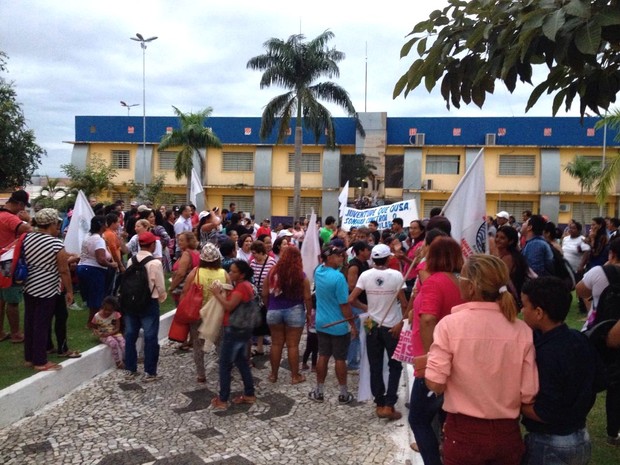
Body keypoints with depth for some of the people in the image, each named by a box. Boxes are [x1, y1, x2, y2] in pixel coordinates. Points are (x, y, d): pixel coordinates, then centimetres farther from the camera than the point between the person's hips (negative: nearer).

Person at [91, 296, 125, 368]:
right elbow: (93, 327, 6)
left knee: (122, 341, -28)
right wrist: (96, 332, -16)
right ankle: (118, 362, -20)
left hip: (114, 333, 2)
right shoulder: (97, 316, -8)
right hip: (103, 335, -2)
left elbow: (117, 329, -9)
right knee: (113, 343, -32)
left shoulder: (116, 314, -7)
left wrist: (109, 333, -24)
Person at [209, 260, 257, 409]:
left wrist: (217, 294, -15)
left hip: (234, 331, -10)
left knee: (225, 365, 0)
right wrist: (222, 293, -2)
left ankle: (222, 400, 7)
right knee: (241, 362, 17)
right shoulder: (244, 285, 13)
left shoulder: (241, 286, -20)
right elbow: (232, 304, 12)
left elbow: (229, 306, -25)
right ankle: (249, 394, 23)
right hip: (241, 330, 10)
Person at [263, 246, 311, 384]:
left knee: (276, 343, 14)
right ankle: (295, 376, 17)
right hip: (294, 312, -2)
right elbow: (307, 298, -9)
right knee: (293, 345, 7)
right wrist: (309, 313, 4)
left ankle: (273, 374, 25)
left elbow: (265, 294, -1)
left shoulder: (272, 272, -5)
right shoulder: (301, 275, -10)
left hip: (274, 311, 2)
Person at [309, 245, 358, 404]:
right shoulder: (338, 277, -24)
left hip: (322, 323, 6)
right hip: (339, 325, -6)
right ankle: (343, 394, 18)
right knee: (340, 359, 6)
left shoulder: (318, 270, -2)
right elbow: (345, 305, -20)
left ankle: (319, 392, 22)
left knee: (323, 357, 14)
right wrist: (353, 325, -11)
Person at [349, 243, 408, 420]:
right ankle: (389, 405, 5)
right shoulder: (396, 275, -12)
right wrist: (402, 322, 0)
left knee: (375, 367, 12)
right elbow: (404, 304, -12)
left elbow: (351, 300, -8)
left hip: (372, 326, 2)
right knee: (395, 366, 10)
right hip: (392, 327, -2)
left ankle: (380, 404, 18)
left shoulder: (365, 275, -6)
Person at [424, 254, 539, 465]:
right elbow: (529, 393, -6)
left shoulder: (450, 324, -16)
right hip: (507, 433, 3)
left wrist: (428, 361, 2)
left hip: (464, 432, -2)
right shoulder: (522, 329, -8)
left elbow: (435, 384, -17)